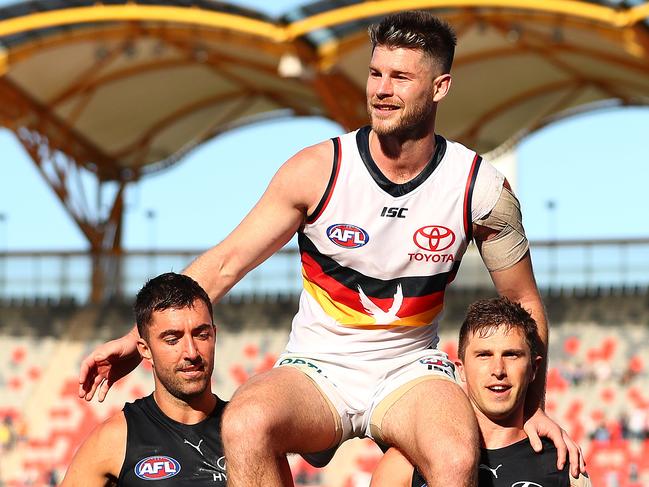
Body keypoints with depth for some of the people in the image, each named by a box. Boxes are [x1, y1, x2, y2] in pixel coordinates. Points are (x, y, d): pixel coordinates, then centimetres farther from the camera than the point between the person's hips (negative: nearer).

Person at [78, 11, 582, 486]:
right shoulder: (318, 170, -8)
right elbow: (226, 262, -3)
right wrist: (138, 338, -10)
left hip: (411, 369, 0)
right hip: (316, 369, 0)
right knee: (247, 423, -36)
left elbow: (524, 302, 10)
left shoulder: (480, 188, -4)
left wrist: (534, 407, 4)